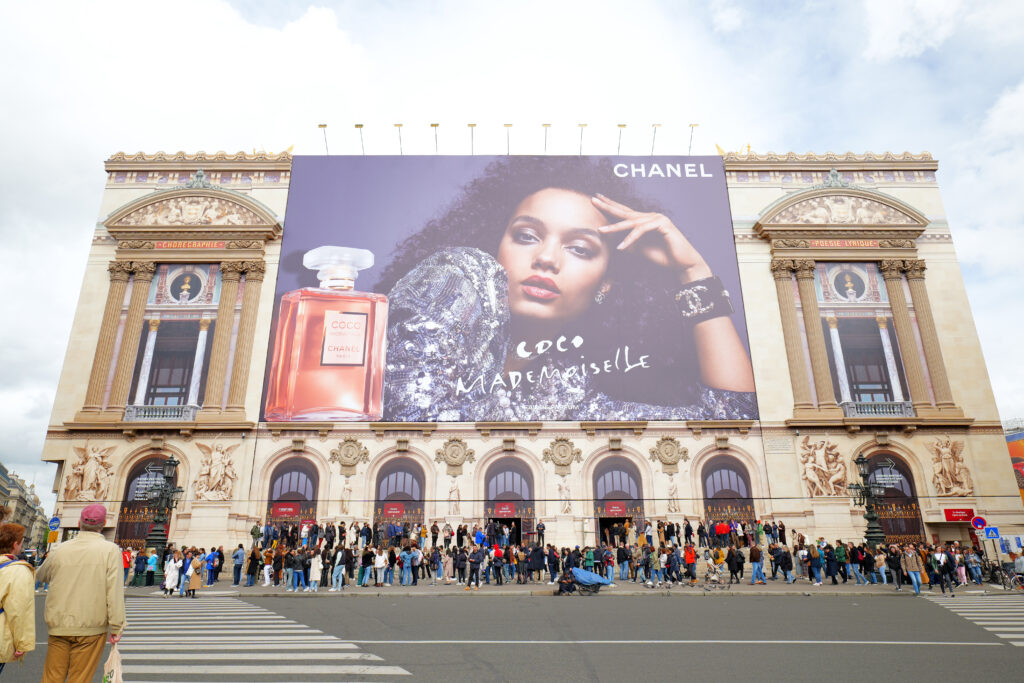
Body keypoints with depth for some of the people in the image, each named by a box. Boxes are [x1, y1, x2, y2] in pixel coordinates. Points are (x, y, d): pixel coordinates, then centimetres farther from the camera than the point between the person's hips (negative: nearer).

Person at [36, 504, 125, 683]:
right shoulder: (110, 550, -11)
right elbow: (114, 592, -15)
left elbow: (41, 576, 21)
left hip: (58, 627, 3)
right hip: (91, 629, -3)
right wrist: (116, 628, -8)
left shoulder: (60, 550, 0)